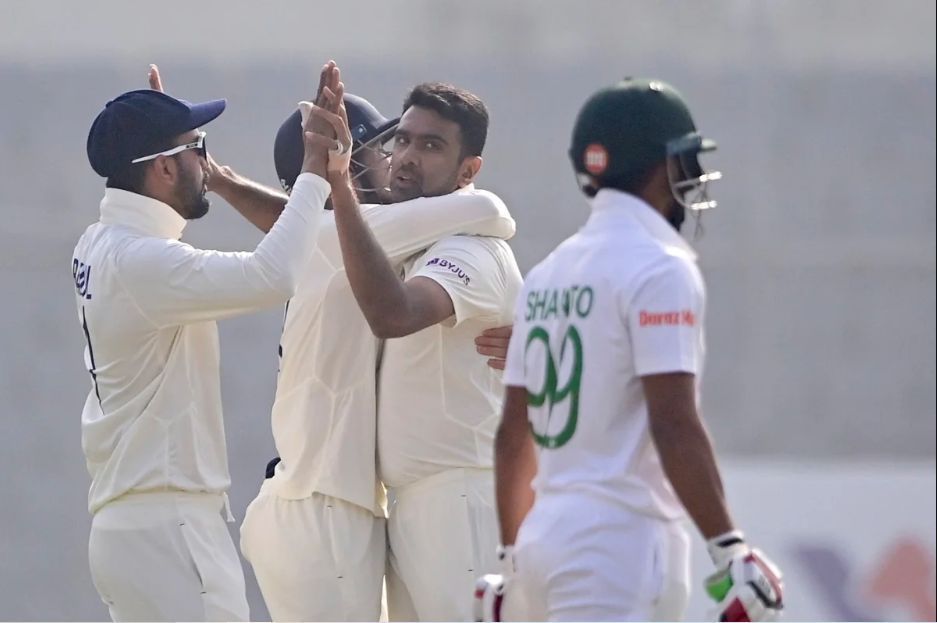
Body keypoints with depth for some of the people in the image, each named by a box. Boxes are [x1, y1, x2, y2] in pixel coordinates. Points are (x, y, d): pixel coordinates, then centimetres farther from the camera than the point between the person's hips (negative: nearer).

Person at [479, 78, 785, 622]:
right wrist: (732, 551, -18)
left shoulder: (549, 274, 15)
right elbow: (673, 425, -18)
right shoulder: (661, 270, -9)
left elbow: (514, 434, 18)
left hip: (543, 537, 9)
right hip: (621, 539, -9)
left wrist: (513, 559, 23)